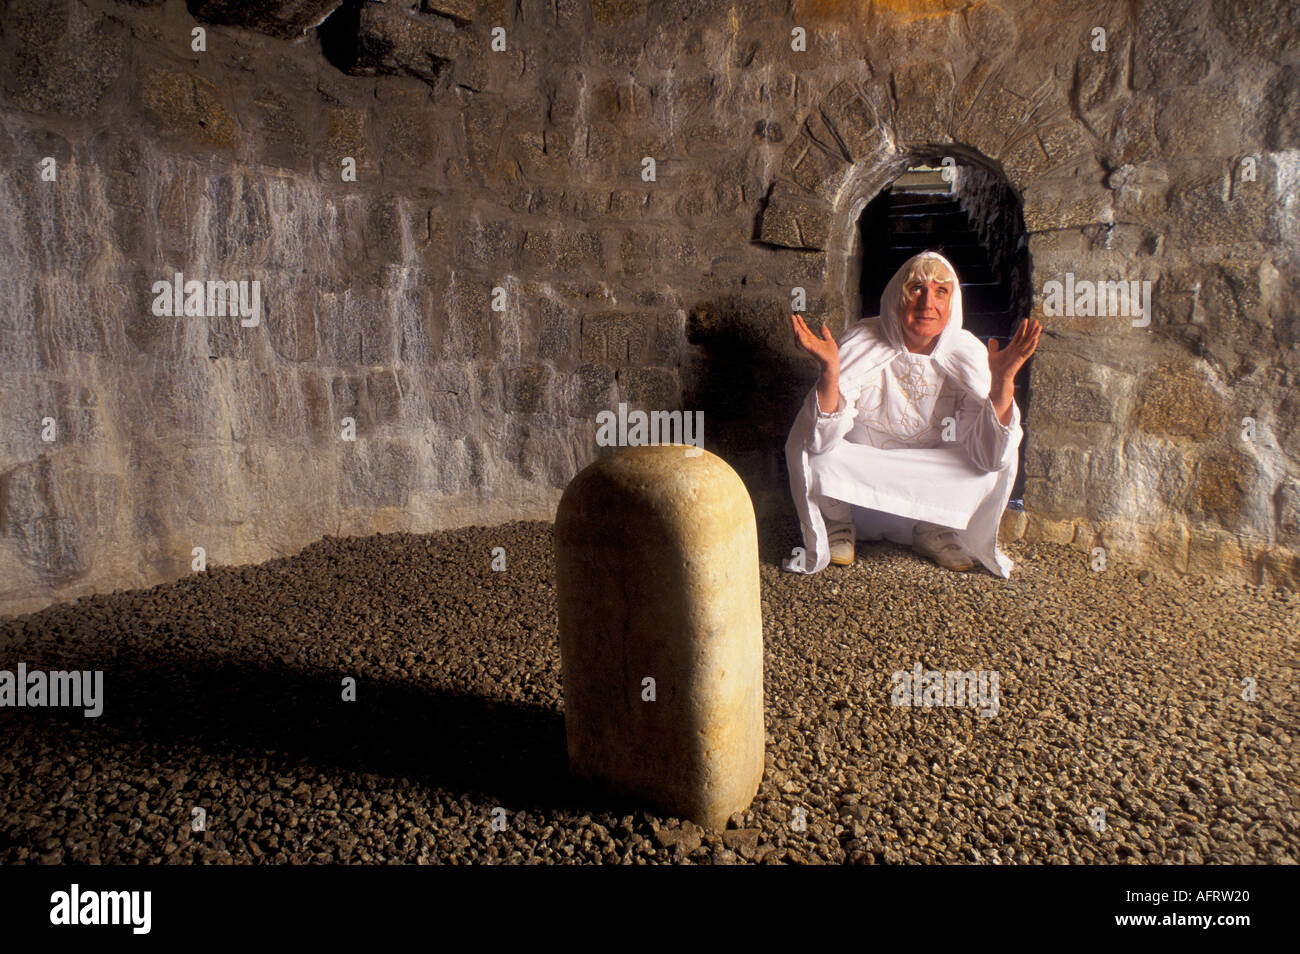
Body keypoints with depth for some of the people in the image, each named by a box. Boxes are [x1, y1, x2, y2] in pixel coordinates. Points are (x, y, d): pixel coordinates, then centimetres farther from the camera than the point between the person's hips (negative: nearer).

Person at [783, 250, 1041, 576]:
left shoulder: (966, 354, -14)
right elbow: (823, 441, -28)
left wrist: (1003, 379, -34)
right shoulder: (860, 345, -20)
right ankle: (837, 527, 1)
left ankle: (934, 531, 6)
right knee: (804, 443, -29)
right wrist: (830, 369, -42)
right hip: (856, 478, -2)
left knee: (1002, 457, -20)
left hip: (931, 481, 2)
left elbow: (989, 456, -22)